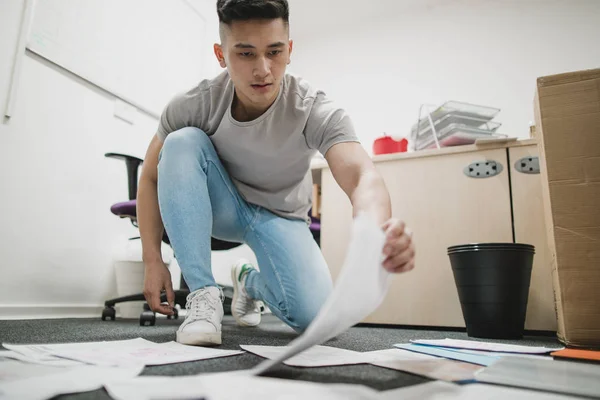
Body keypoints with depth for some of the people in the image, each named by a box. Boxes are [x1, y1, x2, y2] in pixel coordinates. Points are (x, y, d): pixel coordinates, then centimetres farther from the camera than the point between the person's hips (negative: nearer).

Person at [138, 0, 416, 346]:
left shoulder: (315, 111, -27)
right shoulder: (193, 106, -22)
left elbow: (363, 176, -43)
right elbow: (152, 177, -10)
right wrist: (153, 262, -16)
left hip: (280, 216, 0)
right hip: (222, 207, 1)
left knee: (316, 318, -21)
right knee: (183, 142, -29)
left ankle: (251, 281, 15)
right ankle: (204, 293, -22)